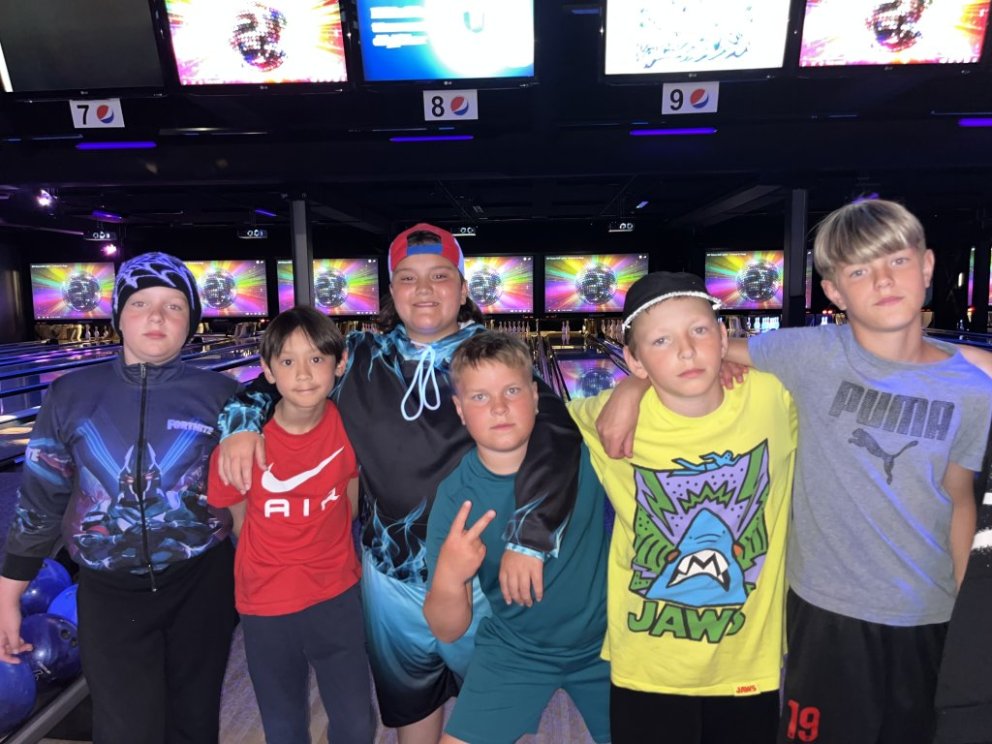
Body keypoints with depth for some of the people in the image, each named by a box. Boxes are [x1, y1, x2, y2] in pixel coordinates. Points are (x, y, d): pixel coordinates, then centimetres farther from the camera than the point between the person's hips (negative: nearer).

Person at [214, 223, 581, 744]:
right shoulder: (361, 358, -1)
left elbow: (553, 434, -20)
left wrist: (528, 540, -30)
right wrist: (242, 422, -10)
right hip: (391, 572, 2)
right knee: (411, 702, 23)